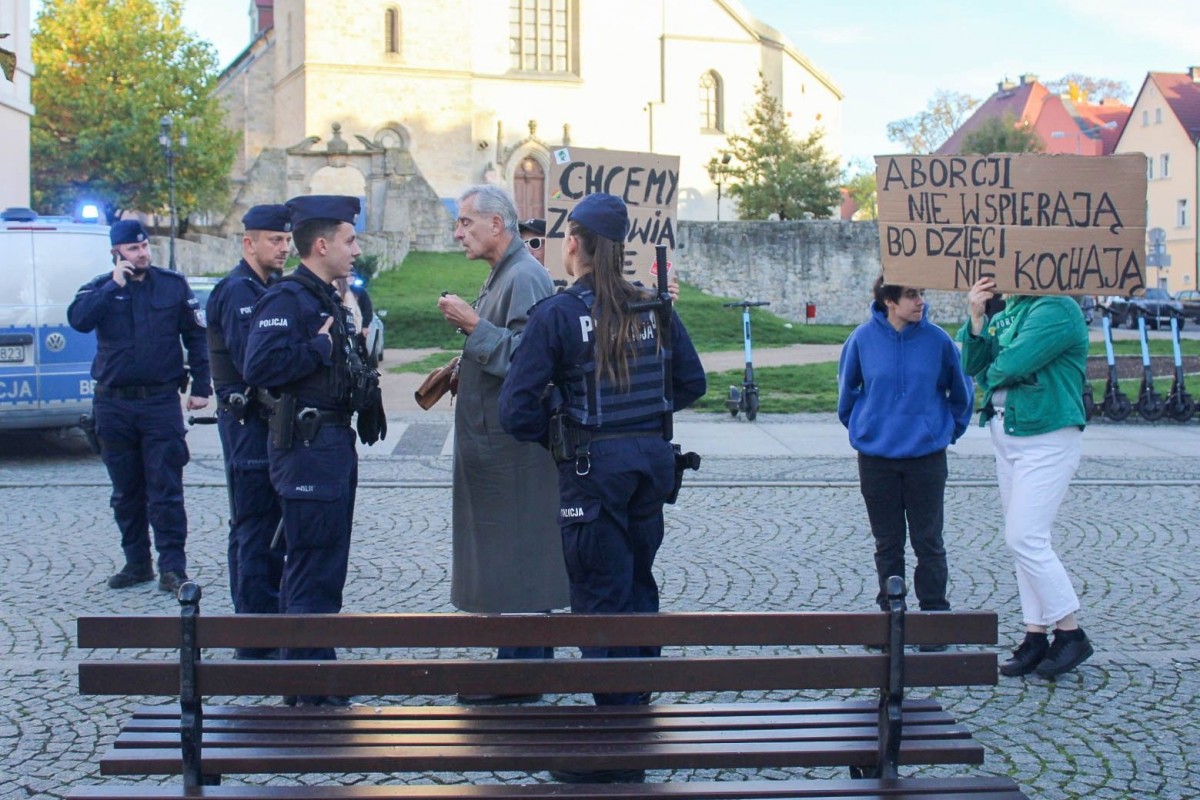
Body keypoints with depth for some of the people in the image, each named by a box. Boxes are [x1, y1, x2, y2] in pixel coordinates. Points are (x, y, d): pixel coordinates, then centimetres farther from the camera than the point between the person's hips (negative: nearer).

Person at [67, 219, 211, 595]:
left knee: (166, 489, -5)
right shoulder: (100, 288, 6)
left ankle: (172, 567, -2)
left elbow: (196, 336, 6)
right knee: (126, 492, 10)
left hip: (161, 402, -2)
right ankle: (137, 563, 21)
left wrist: (201, 387, 0)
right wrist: (114, 286, -15)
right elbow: (78, 319, -14)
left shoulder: (173, 285, 4)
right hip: (113, 405, 2)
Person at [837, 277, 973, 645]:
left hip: (927, 454, -1)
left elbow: (961, 390, 9)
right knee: (887, 544, 10)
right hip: (876, 456, 1)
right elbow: (847, 388, 13)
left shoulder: (937, 339, -7)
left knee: (928, 542, 4)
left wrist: (951, 429, 12)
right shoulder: (863, 339, -5)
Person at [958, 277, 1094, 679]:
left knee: (1025, 539, -11)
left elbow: (1010, 366, -25)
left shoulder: (1057, 310, -16)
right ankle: (1036, 638, 17)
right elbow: (973, 365, 7)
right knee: (1023, 540, 11)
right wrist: (976, 318, -6)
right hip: (1007, 437, 9)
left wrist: (990, 375, -4)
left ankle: (1071, 633, 2)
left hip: (1045, 439, -9)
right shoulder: (1008, 309, 12)